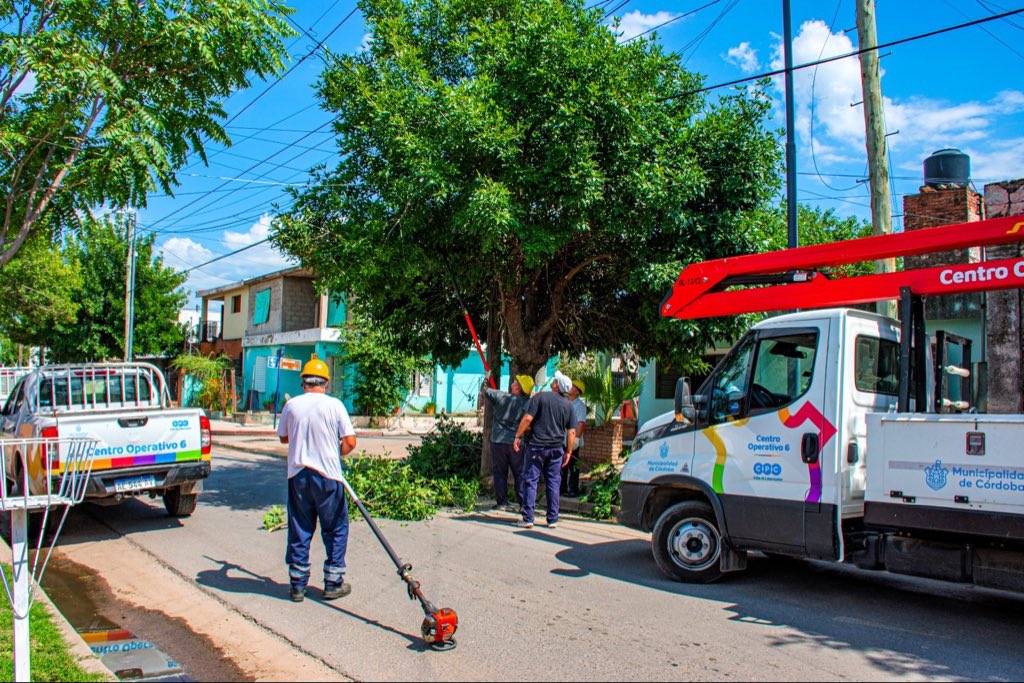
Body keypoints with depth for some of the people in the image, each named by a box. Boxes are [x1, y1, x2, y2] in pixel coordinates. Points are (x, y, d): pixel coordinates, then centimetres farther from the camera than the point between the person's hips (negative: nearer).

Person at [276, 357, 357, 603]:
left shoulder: (291, 405, 0)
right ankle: (333, 584, 15)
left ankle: (298, 585, 17)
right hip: (327, 476, -3)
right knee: (335, 530, 10)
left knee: (299, 531, 11)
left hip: (297, 474, 3)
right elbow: (350, 442, -10)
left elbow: (283, 437, 14)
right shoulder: (334, 405, -7)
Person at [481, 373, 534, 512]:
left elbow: (485, 390, 11)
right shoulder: (526, 404, -7)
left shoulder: (500, 396, -4)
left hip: (498, 441, 1)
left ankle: (502, 502, 9)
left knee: (499, 472, 9)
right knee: (520, 473, 6)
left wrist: (486, 378, 25)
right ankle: (523, 503, 3)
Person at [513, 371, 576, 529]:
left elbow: (527, 418, -13)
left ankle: (528, 519, 0)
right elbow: (571, 432, 5)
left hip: (537, 446, -4)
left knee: (530, 481, 2)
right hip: (557, 448, 4)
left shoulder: (541, 397, -6)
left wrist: (518, 436, -5)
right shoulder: (568, 405, 7)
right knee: (553, 483, 10)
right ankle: (552, 520, 12)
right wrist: (568, 452, 12)